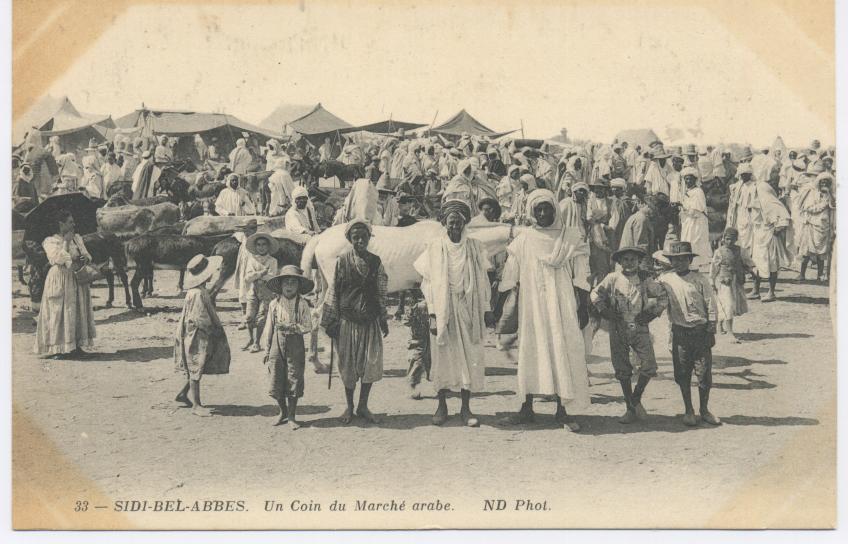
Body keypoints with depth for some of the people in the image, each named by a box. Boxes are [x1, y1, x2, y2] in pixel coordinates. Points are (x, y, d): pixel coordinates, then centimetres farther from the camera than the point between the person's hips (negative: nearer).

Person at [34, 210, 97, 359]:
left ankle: (76, 346, 13)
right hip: (60, 281, -6)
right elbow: (58, 259, -20)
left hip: (77, 280, 6)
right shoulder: (51, 241, -6)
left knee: (78, 312, 6)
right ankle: (58, 348, -3)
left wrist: (85, 259, -7)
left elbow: (86, 255, 16)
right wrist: (66, 242, -17)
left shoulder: (77, 238, 11)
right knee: (59, 313, -6)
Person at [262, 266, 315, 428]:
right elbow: (269, 328, 7)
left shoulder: (302, 304, -6)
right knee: (275, 382, 3)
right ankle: (283, 412, 26)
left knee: (293, 382, 3)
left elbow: (308, 327, -8)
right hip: (277, 345, 2)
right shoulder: (274, 304, 1)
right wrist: (267, 350, 7)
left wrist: (290, 327, -20)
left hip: (295, 347, -2)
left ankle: (292, 416, 17)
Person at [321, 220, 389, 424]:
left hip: (370, 321, 2)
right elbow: (333, 290, 0)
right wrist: (331, 320, -2)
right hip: (347, 320, -2)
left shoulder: (375, 262, 3)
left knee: (371, 363, -1)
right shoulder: (342, 261, -3)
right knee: (348, 364, 5)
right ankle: (349, 406, 20)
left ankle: (363, 406, 15)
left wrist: (383, 319, 10)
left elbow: (381, 292, 10)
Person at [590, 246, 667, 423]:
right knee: (622, 370, 4)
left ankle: (636, 399, 12)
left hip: (640, 328, 0)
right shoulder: (613, 279, 0)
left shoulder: (645, 280, 2)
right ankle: (631, 409, 16)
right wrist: (604, 311, 1)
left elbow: (663, 296, 12)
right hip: (618, 330, 0)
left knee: (649, 365, -12)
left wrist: (652, 314, 3)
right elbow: (595, 293, 11)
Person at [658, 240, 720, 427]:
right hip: (680, 332, 1)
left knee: (704, 373, 2)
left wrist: (711, 331, -3)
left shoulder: (700, 280, -3)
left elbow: (711, 306, -1)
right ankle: (688, 410, 19)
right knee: (682, 373, 5)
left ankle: (704, 410, 18)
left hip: (700, 331, -1)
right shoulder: (665, 280, 1)